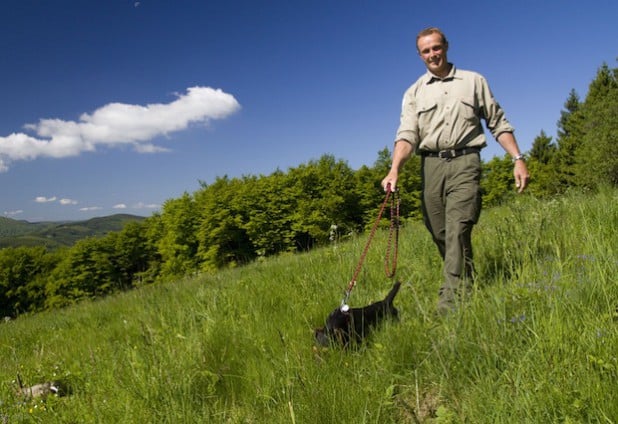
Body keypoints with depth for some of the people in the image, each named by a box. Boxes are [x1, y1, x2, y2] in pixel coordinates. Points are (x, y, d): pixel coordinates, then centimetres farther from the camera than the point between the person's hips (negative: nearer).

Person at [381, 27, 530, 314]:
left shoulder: (474, 81, 13)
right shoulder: (414, 93, 13)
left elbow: (498, 124, 14)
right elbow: (407, 134, -1)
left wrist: (518, 159, 4)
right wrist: (395, 169, -18)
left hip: (464, 163, -2)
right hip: (431, 166, 2)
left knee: (457, 231, -15)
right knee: (439, 234, 5)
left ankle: (452, 299, -13)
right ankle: (466, 281, 26)